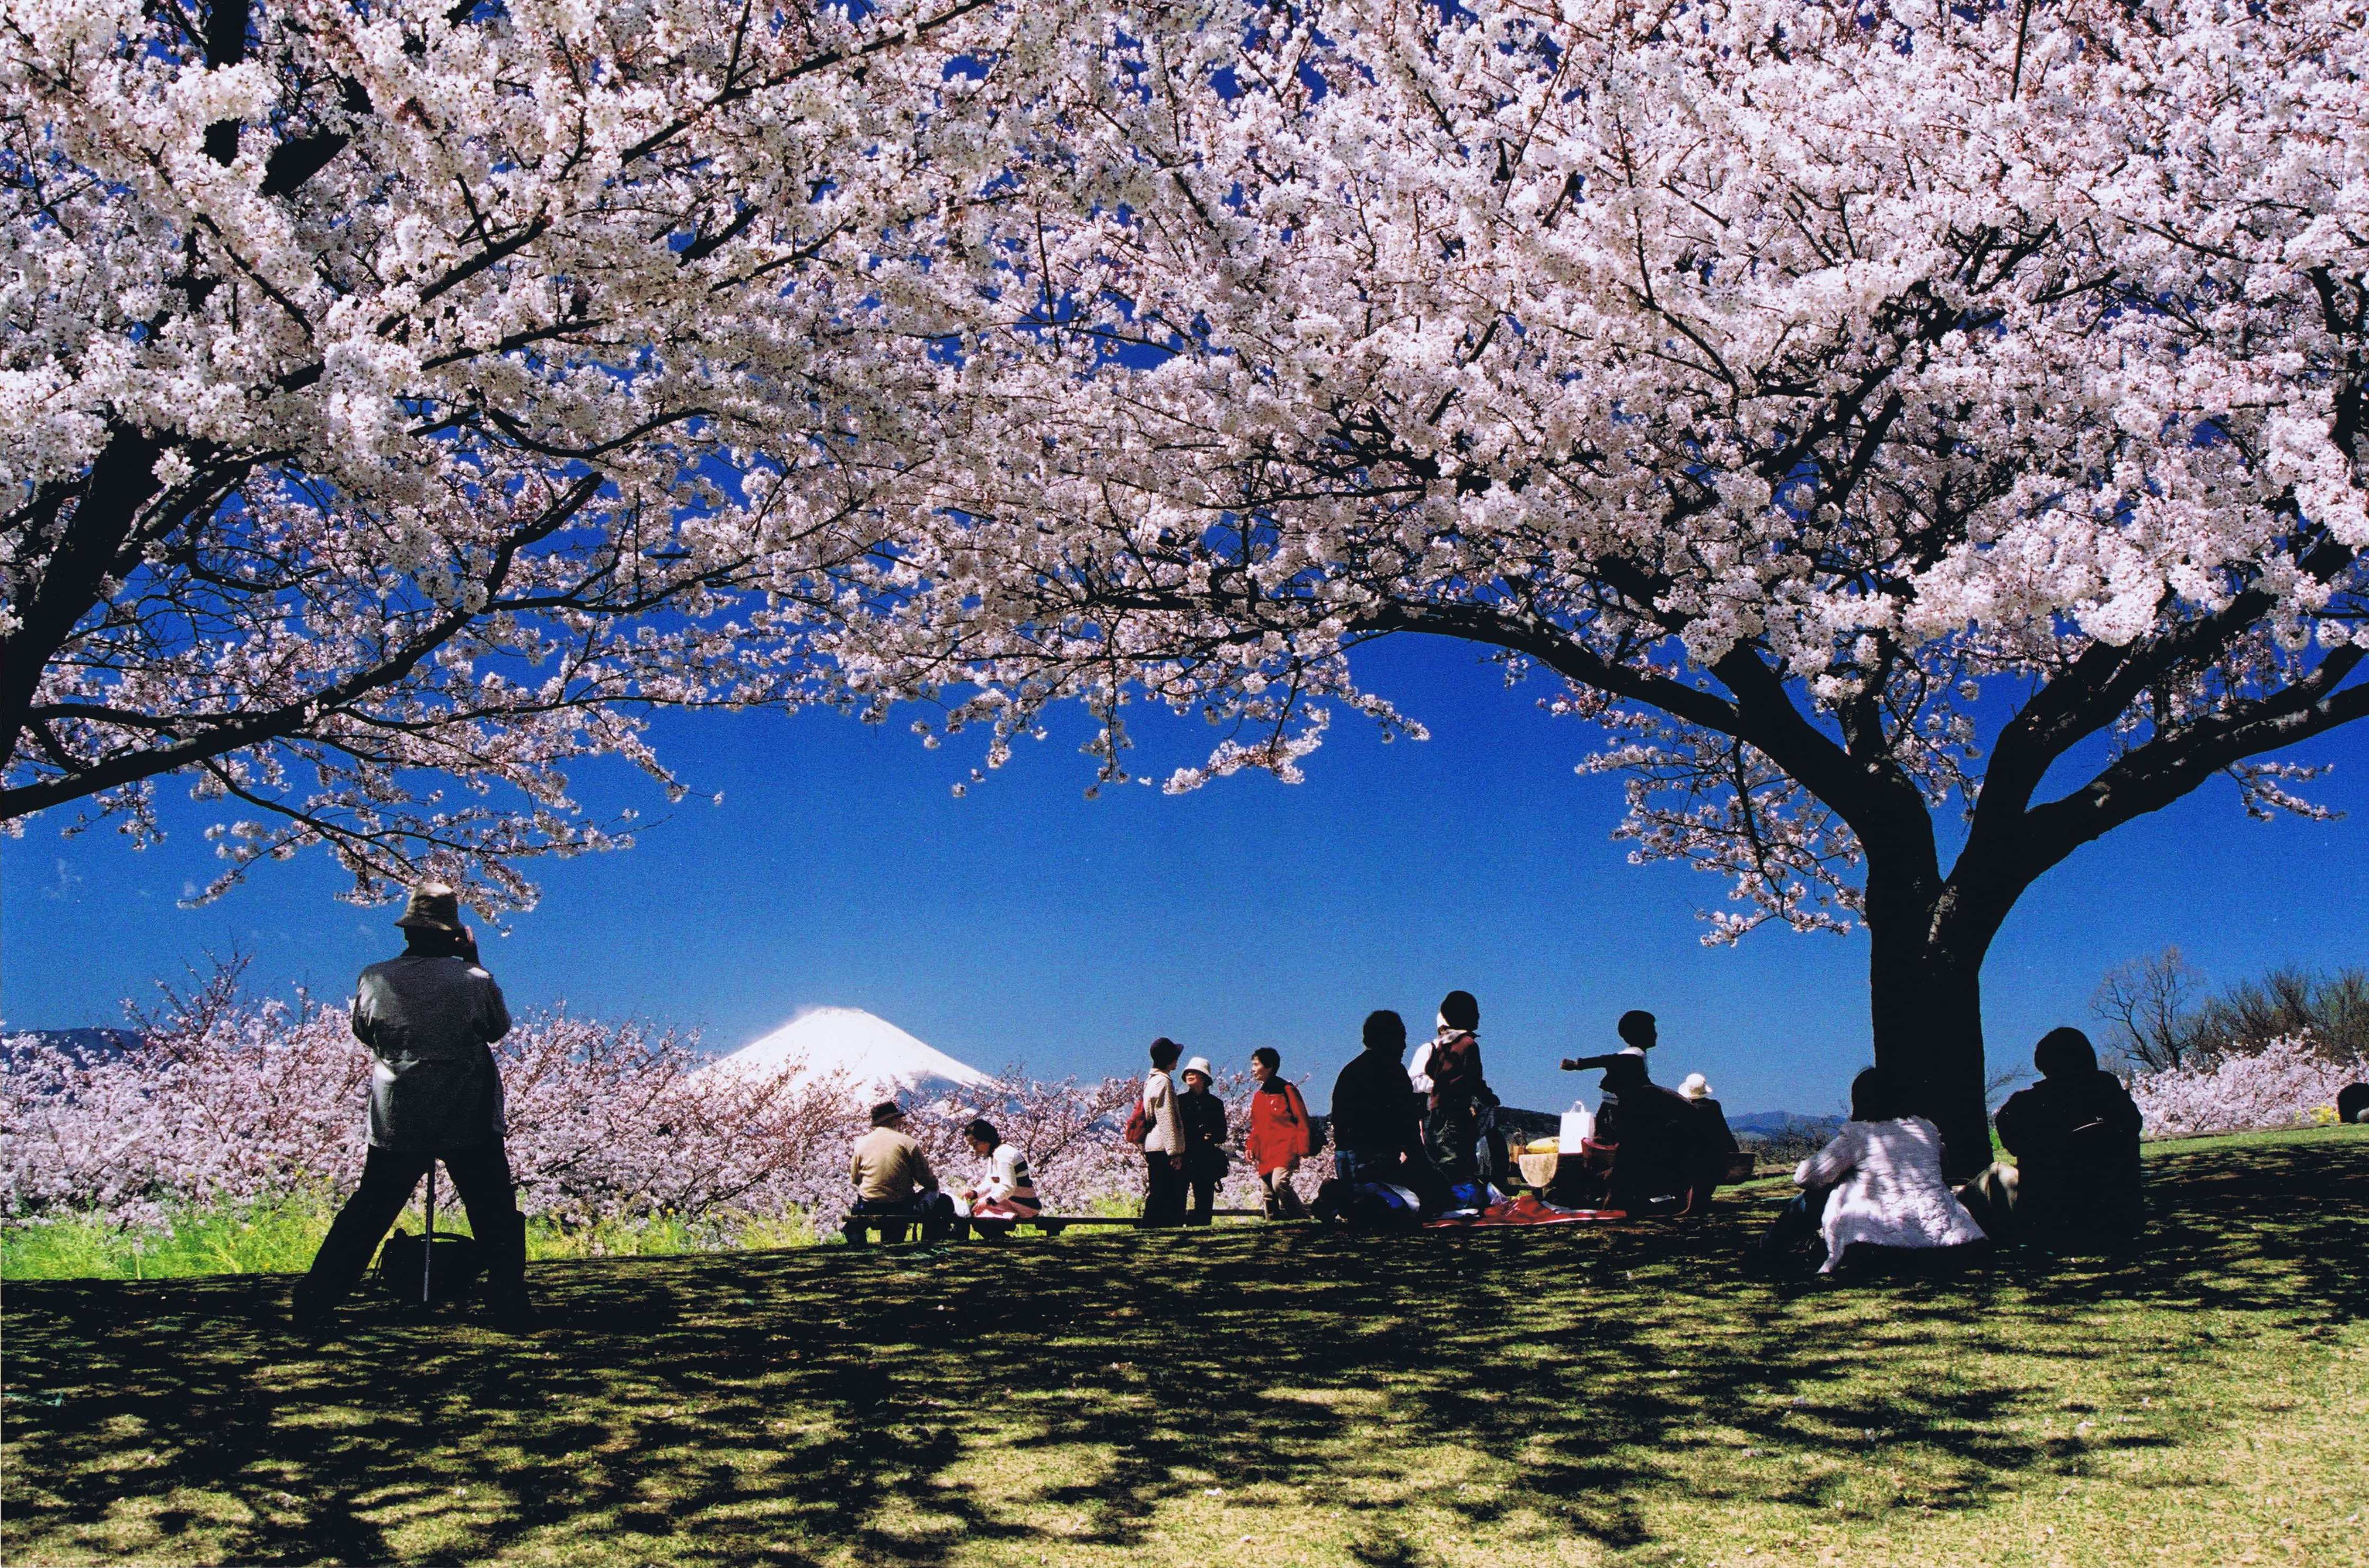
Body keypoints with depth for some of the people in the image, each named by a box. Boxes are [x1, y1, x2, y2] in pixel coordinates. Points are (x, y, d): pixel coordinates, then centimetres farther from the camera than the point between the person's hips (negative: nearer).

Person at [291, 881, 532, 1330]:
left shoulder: (376, 980, -5)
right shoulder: (473, 980, -8)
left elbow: (363, 1032, 12)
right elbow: (499, 1028, 11)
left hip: (396, 1122, 2)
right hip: (471, 1123, -2)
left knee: (368, 1212, 15)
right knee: (496, 1215, 8)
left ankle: (314, 1302, 17)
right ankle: (510, 1305, 7)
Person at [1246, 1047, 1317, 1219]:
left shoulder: (1287, 1090, -3)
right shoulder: (1258, 1096, 17)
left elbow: (1302, 1121, -4)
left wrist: (1302, 1151, -11)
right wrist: (1251, 1147, 8)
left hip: (1285, 1150, -7)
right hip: (1265, 1154, 7)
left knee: (1279, 1183, -25)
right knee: (1269, 1195, 5)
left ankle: (1304, 1219, -12)